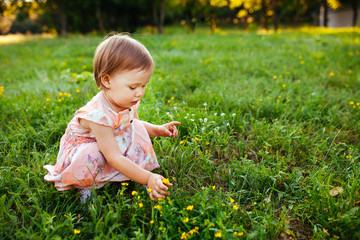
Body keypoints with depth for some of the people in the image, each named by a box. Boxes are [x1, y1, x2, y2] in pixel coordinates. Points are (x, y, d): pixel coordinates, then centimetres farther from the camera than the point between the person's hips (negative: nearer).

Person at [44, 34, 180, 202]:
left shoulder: (128, 102, -14)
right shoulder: (99, 114, -38)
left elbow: (135, 124, 11)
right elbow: (114, 158, -37)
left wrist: (158, 130, -9)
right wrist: (148, 179, -39)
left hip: (115, 144, 6)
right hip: (80, 152, -6)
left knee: (136, 127, -12)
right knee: (91, 155, -38)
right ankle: (84, 186, -6)